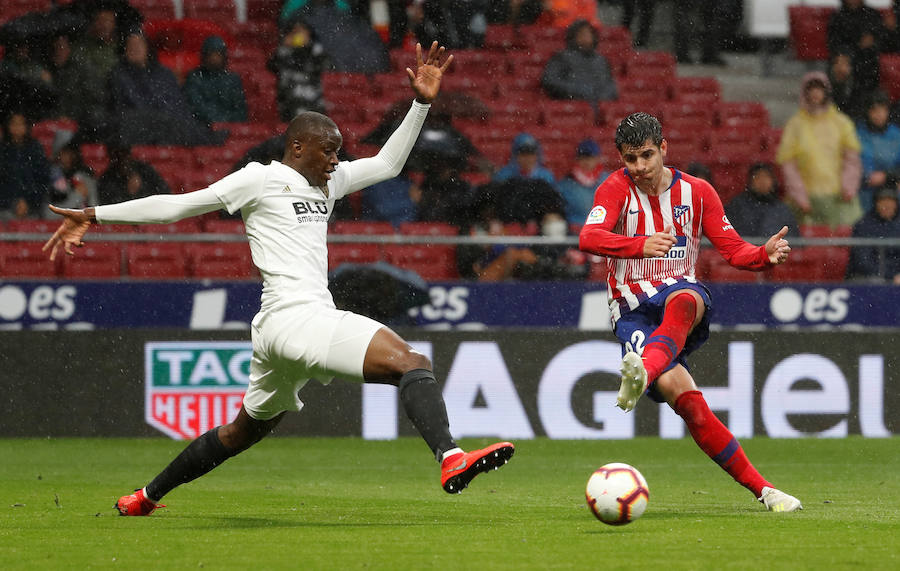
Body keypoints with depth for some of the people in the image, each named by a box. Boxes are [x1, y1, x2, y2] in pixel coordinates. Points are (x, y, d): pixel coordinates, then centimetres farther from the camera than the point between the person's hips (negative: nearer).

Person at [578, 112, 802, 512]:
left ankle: (642, 372, -66)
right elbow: (588, 238, -20)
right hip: (632, 310, -1)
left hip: (681, 291, 1)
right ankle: (760, 488, -25)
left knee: (683, 301, -40)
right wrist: (641, 244, -39)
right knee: (679, 392, -26)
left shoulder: (696, 191, 7)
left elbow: (732, 249, 9)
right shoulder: (617, 188, -2)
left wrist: (766, 254, -15)